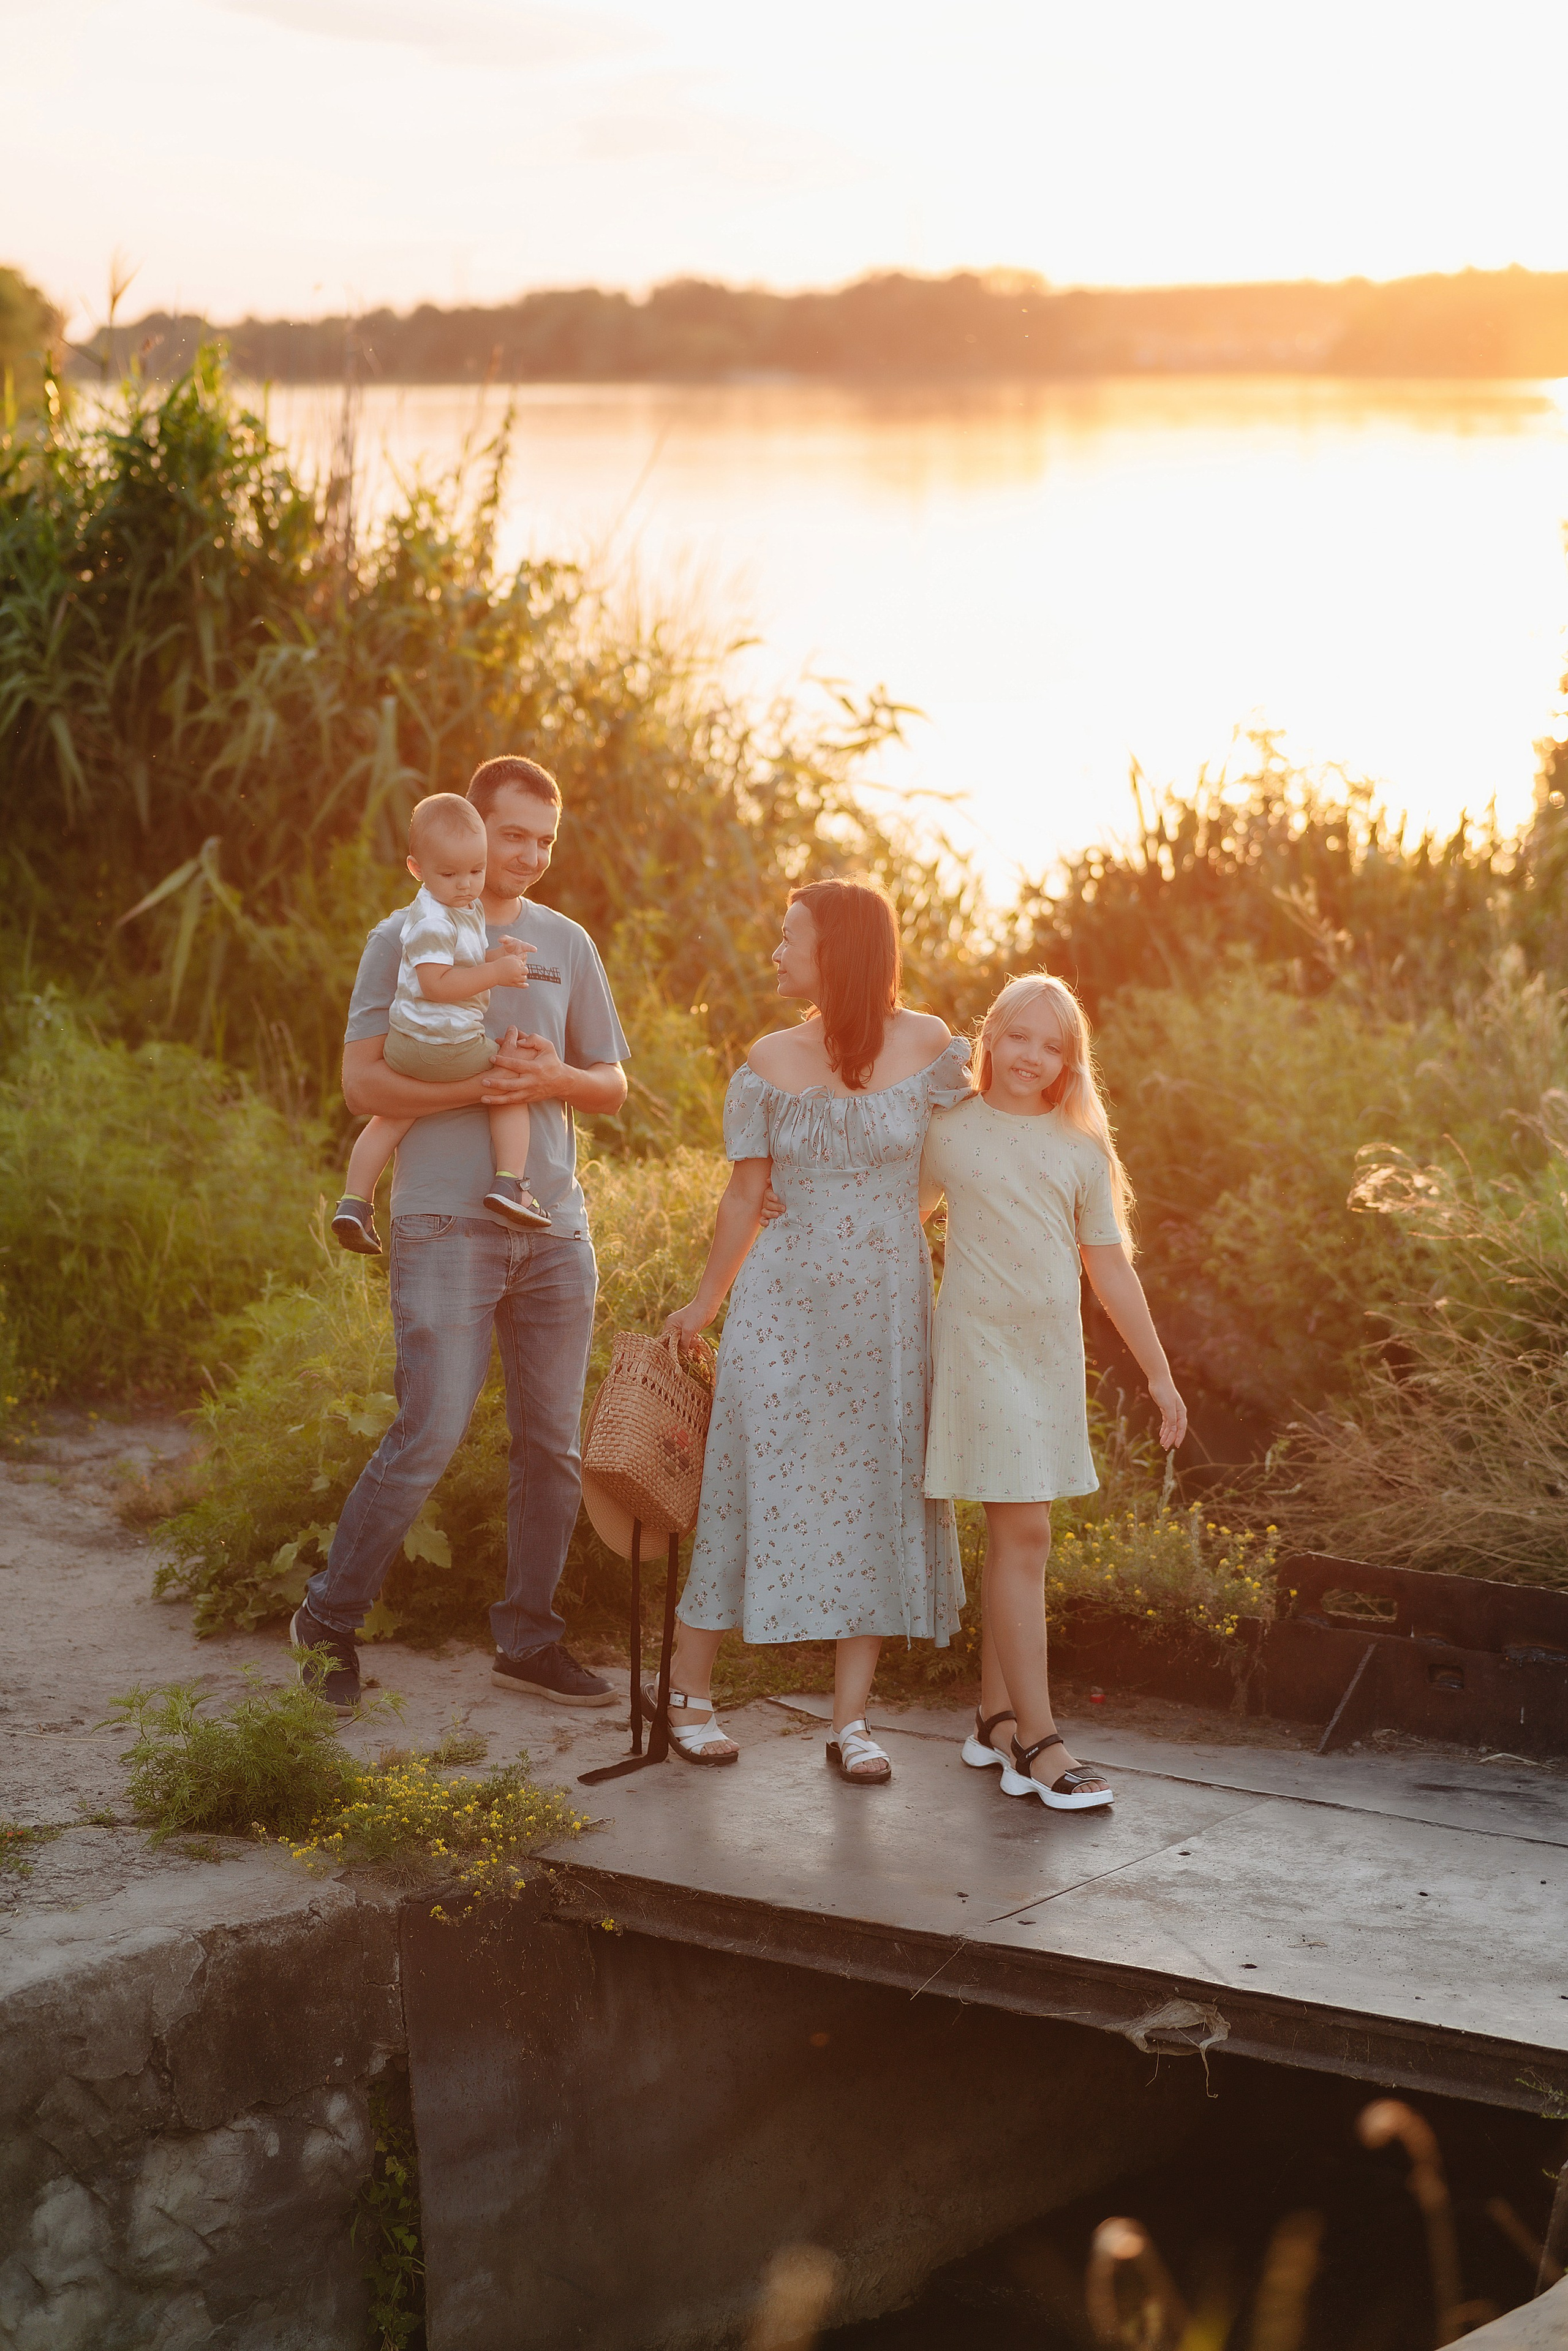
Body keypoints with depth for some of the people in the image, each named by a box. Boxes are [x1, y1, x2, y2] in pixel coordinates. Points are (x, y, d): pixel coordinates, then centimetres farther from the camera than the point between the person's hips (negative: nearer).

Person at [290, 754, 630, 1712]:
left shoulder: (566, 944, 15)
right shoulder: (405, 938, 2)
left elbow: (612, 1087, 18)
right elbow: (364, 1081, -6)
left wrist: (553, 1077, -4)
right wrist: (480, 1086, -17)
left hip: (554, 1225, 5)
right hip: (445, 1224, -5)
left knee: (554, 1444, 5)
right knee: (431, 1433, -12)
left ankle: (530, 1641, 16)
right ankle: (330, 1620, 4)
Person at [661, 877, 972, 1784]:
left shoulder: (929, 1047, -2)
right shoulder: (769, 1065, 1)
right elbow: (746, 1196, 8)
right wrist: (708, 1301, 12)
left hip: (889, 1310, 0)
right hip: (785, 1305, 0)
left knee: (877, 1499, 3)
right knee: (754, 1486, 0)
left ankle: (851, 1721, 10)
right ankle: (691, 1694, 12)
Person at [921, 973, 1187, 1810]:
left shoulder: (1082, 1152, 8)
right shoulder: (950, 1133, 1)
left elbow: (1111, 1273, 11)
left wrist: (1159, 1374, 11)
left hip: (1054, 1354, 4)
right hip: (980, 1343, -4)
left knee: (1015, 1535, 9)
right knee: (1022, 1535, -11)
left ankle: (994, 1717, 20)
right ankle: (1037, 1743, -12)